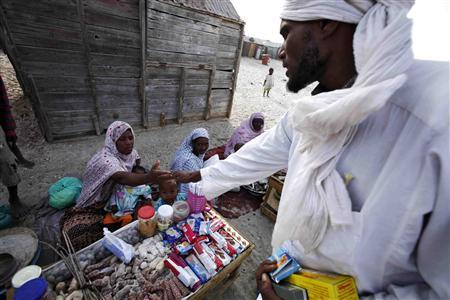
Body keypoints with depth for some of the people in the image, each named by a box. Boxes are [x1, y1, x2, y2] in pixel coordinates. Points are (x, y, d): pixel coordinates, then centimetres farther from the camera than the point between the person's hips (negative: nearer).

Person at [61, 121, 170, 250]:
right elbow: (122, 177, -53)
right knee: (75, 231, -26)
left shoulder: (130, 152, -10)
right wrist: (148, 177, -72)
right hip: (96, 204, -6)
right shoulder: (105, 159, -32)